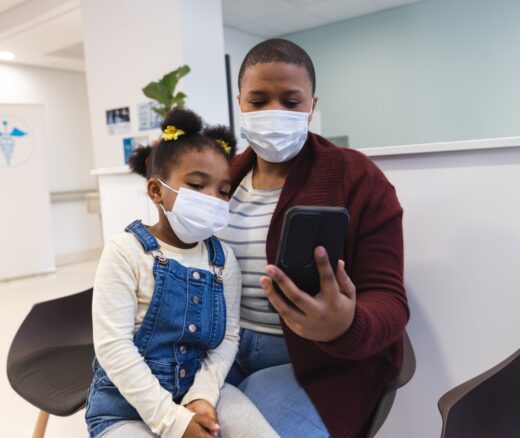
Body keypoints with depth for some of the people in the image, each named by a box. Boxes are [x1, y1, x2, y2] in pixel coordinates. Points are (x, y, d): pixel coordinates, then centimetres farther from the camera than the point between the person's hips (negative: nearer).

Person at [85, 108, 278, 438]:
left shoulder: (224, 259, 1)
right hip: (128, 403, -3)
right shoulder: (127, 252, -12)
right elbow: (113, 345, -17)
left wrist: (202, 396, -16)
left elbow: (228, 337, -1)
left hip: (201, 388, 3)